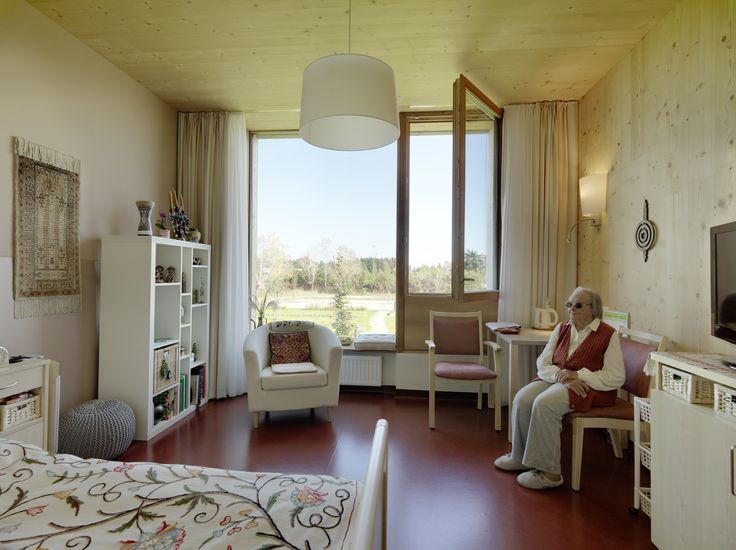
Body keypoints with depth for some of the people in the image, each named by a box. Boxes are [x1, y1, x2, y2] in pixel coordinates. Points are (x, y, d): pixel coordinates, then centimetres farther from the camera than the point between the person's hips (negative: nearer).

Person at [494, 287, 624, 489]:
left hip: (591, 388, -5)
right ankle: (520, 457, -5)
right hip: (555, 379, 6)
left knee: (544, 403, -31)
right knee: (522, 398, -22)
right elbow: (542, 363, 6)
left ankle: (549, 472, -20)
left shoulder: (608, 334, -3)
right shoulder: (561, 329, 12)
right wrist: (561, 376, -15)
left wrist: (577, 375, -19)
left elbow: (616, 377, -10)